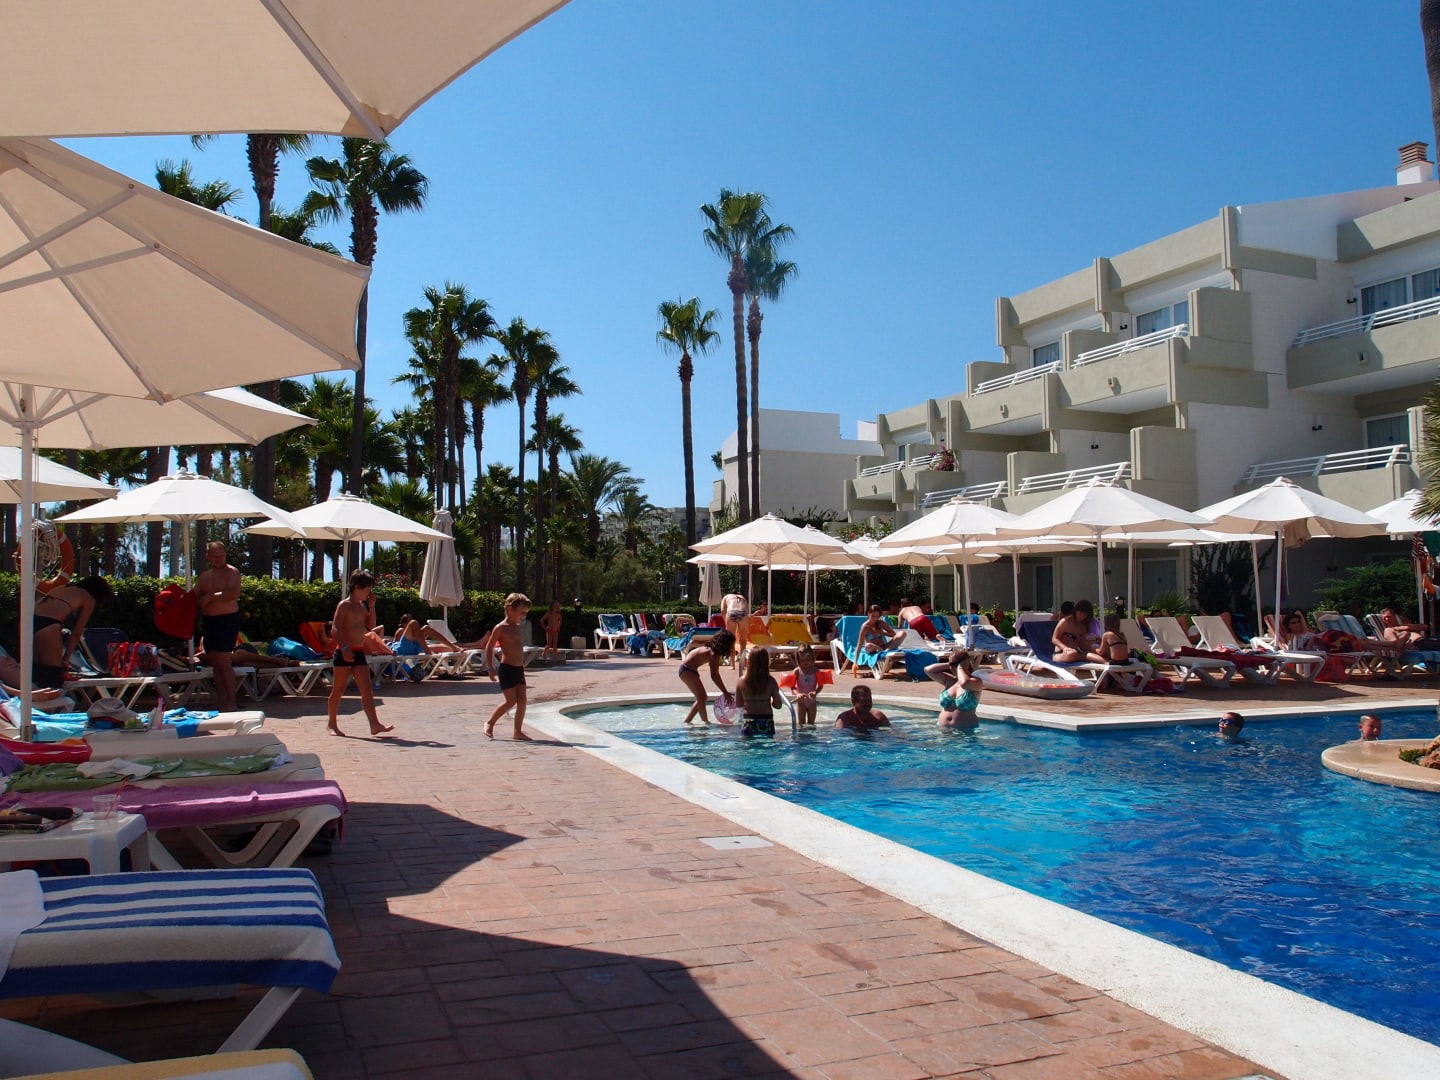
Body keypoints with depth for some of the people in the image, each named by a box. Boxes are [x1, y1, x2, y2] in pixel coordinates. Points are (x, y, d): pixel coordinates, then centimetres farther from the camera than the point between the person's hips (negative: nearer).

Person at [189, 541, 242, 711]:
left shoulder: (232, 572, -4)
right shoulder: (204, 575, 17)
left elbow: (234, 593, -21)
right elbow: (194, 597, 17)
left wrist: (211, 597, -15)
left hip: (227, 620, -7)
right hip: (209, 621, 7)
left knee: (224, 662, -10)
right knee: (215, 663, 7)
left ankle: (231, 702, -6)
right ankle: (220, 701, 12)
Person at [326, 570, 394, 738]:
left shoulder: (362, 606, 15)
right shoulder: (344, 605, -8)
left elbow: (370, 626, 19)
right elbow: (335, 628, -17)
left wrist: (372, 606, 11)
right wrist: (344, 647, -27)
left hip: (359, 653, 7)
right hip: (344, 652, -7)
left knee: (367, 690, -3)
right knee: (338, 689, 5)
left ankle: (374, 724, -9)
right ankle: (331, 723, 18)